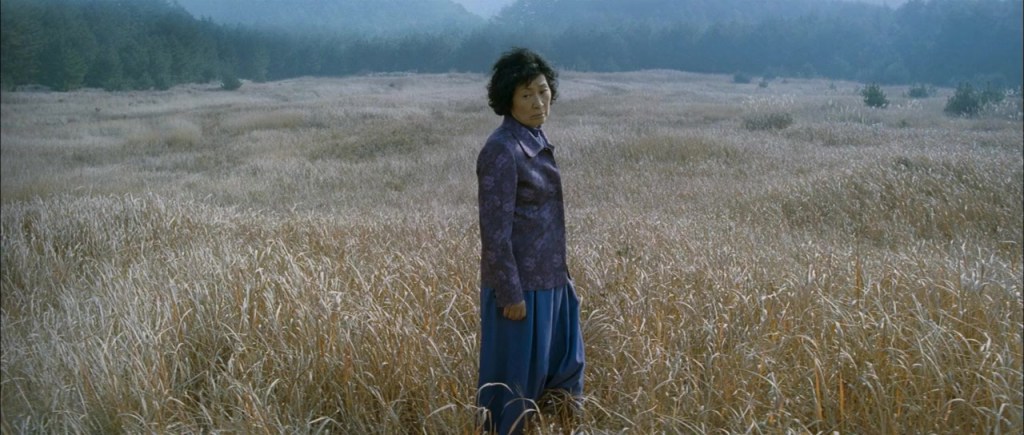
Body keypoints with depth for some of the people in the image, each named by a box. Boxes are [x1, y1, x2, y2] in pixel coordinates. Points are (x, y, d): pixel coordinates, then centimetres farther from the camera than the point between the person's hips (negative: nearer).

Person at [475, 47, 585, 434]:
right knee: (515, 378, 5)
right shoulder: (502, 149, -19)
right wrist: (511, 294, -20)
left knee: (564, 367, 19)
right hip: (520, 282, -9)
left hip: (547, 279, 9)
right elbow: (495, 230, -21)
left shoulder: (535, 141, 9)